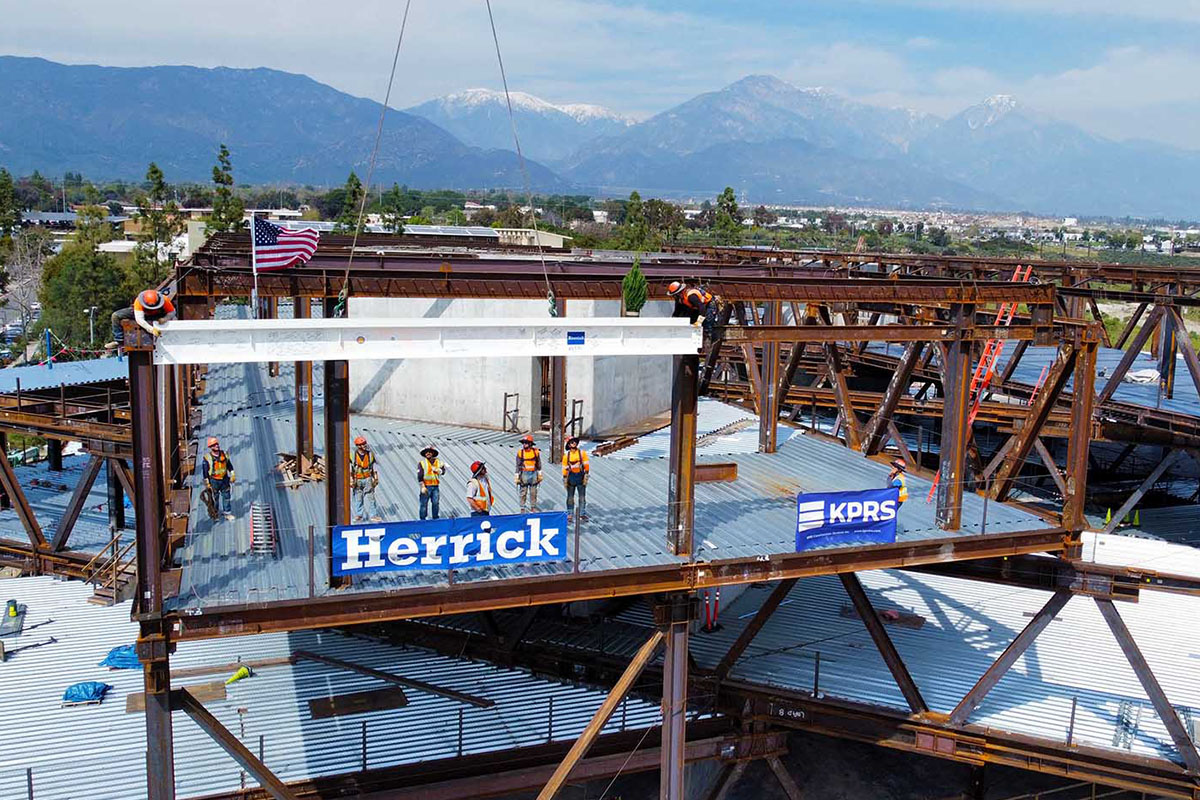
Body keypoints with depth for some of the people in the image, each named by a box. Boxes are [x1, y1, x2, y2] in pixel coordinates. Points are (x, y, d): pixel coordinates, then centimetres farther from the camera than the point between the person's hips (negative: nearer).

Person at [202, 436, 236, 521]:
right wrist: (207, 483, -7)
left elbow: (229, 465, 12)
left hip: (224, 479, 3)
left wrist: (232, 475, 10)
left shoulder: (224, 454, 0)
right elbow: (205, 471, -8)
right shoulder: (207, 457, -13)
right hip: (214, 481, -3)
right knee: (215, 498, 11)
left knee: (227, 496, 8)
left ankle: (228, 513, 18)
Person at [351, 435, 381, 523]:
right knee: (358, 498, 9)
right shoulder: (353, 455, -7)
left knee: (369, 498, -2)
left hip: (367, 479, 0)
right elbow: (350, 468, -3)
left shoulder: (370, 454, 0)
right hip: (357, 480, 0)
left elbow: (374, 467, 8)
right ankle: (359, 515, 21)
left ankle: (373, 515, -1)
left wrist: (376, 478, 7)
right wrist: (351, 480, -7)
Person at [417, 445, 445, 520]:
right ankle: (422, 519, 2)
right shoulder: (421, 463, 2)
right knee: (424, 503, -4)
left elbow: (443, 471, 6)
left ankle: (435, 518, 10)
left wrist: (436, 470, -14)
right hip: (426, 486, -3)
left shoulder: (438, 462, 13)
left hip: (436, 487, 3)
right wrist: (423, 487, -11)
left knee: (435, 503, 1)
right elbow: (420, 476, -3)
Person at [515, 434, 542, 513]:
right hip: (524, 474, -1)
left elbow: (539, 464, 7)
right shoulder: (520, 452, -4)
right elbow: (518, 466, 0)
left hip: (534, 474, 1)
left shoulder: (535, 451, -1)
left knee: (533, 492, 8)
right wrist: (517, 477, -4)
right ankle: (522, 508, 10)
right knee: (523, 492, 2)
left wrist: (540, 475, 7)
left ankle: (533, 507, 19)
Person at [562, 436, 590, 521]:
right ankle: (569, 514, 11)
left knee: (582, 496, 0)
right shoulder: (566, 455, 3)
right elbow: (564, 467, 5)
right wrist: (564, 478, 0)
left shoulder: (582, 453, 1)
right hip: (571, 476, 0)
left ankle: (583, 513, 6)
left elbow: (586, 465, -1)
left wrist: (586, 475, -8)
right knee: (570, 497, 6)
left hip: (580, 476, 0)